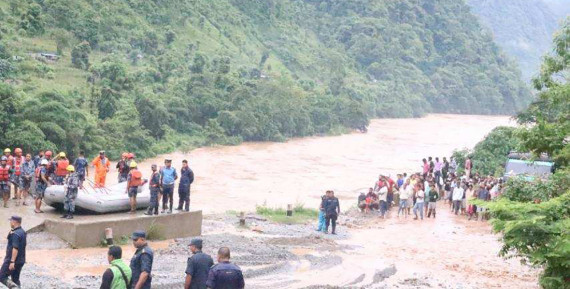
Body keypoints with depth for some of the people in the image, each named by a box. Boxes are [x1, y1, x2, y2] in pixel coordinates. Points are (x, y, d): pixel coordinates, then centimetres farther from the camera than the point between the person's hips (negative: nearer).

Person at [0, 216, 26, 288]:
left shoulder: (15, 234, -20)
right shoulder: (22, 232, 10)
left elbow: (15, 248, -26)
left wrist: (12, 261, -26)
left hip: (13, 260, -9)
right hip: (21, 261, 9)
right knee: (15, 279, 15)